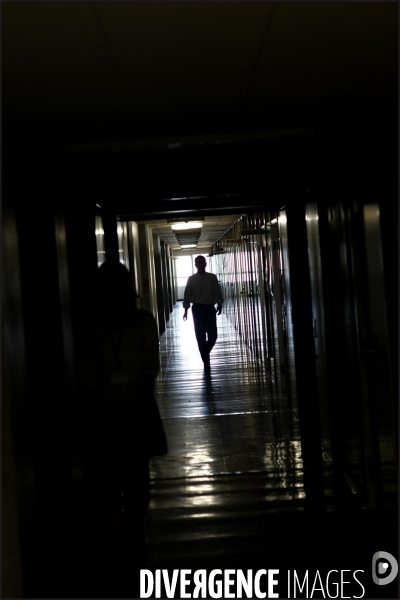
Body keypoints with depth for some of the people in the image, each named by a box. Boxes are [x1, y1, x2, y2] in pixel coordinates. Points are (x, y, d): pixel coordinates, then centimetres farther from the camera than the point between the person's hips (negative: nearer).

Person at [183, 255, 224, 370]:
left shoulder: (212, 277, 4)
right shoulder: (191, 279, 1)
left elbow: (217, 292, 6)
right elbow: (187, 295, 2)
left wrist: (219, 305, -3)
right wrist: (186, 310, -2)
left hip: (210, 308, 1)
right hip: (198, 309, -1)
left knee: (213, 335, -3)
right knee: (201, 336, 0)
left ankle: (205, 354, 25)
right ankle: (206, 360, 10)